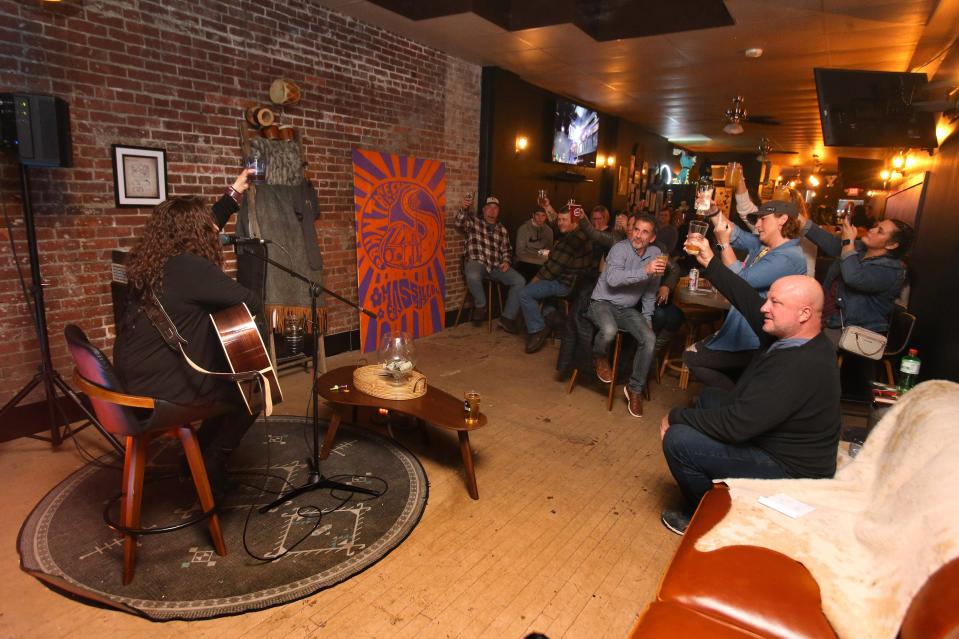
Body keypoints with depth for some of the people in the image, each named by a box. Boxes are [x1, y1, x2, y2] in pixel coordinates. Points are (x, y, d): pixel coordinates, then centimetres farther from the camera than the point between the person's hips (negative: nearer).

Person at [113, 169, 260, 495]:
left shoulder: (153, 259, 5)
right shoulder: (190, 266, -24)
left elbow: (204, 226, 20)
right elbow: (250, 303, -22)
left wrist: (234, 194, 26)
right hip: (159, 389, -10)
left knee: (230, 381, 24)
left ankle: (200, 458, 34)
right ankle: (209, 470, 20)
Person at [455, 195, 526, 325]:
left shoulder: (502, 229, 20)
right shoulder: (473, 221, 9)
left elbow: (506, 250, 23)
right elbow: (458, 223, -11)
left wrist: (506, 262, 2)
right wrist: (464, 208, -31)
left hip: (496, 266, 4)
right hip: (477, 262, -4)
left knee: (520, 281, -16)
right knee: (473, 276, -40)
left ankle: (507, 318, -8)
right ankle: (481, 305, -10)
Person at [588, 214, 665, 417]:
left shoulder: (655, 254, 3)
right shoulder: (620, 248, -14)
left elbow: (650, 291, 15)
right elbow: (612, 279, -33)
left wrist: (647, 317, 11)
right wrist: (645, 271, -38)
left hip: (627, 309, 5)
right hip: (602, 303, -5)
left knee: (650, 339, -18)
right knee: (609, 331, -36)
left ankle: (635, 389, 0)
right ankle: (600, 357, 1)